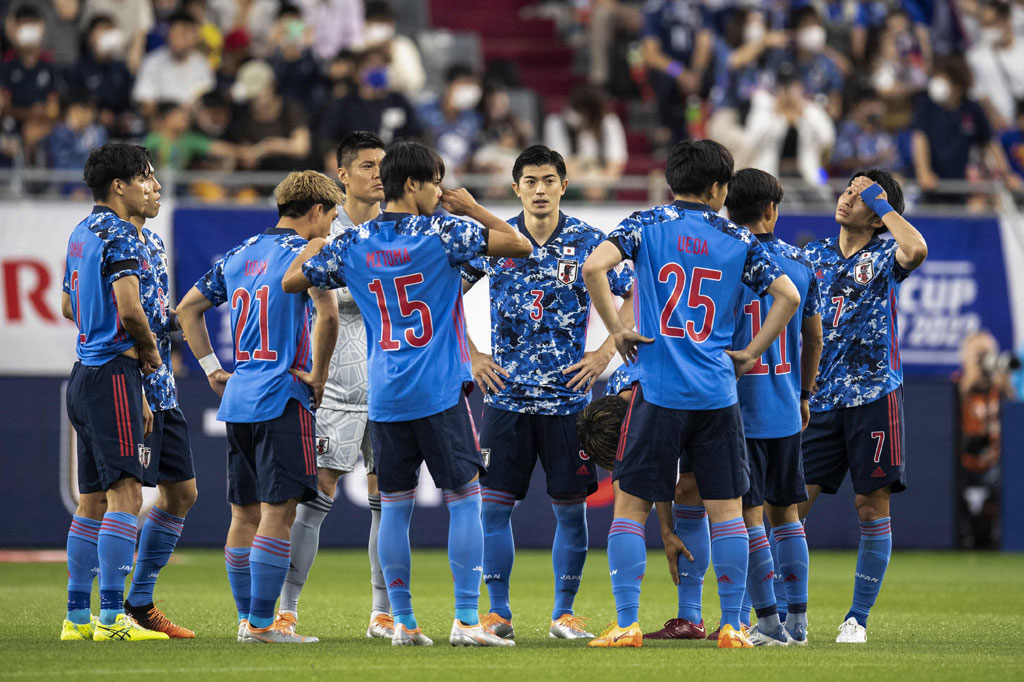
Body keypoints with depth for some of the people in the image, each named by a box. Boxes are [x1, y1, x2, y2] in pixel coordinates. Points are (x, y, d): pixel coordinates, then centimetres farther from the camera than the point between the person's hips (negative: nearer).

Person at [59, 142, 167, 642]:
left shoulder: (81, 234, 17)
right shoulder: (118, 234, -12)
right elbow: (128, 308, -23)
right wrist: (149, 349, -3)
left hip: (85, 374, 10)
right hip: (113, 372, -10)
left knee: (92, 500, 12)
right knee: (125, 496, -12)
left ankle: (77, 617, 13)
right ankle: (111, 617, -18)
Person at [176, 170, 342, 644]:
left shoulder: (239, 255, 16)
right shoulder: (304, 253, -7)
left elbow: (188, 308, 24)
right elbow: (327, 312, -23)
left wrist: (212, 370, 21)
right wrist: (317, 376, -11)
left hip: (237, 396, 7)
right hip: (282, 399, -7)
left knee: (245, 514, 11)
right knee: (278, 511, -7)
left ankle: (247, 619, 16)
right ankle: (262, 624, -11)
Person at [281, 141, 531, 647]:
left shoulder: (353, 245, 4)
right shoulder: (442, 232, -7)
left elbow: (291, 281, 16)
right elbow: (520, 246, -6)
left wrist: (313, 245, 33)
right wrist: (474, 210, 5)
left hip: (383, 398, 4)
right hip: (440, 395, -4)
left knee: (394, 507, 9)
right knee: (465, 500, 2)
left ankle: (403, 623, 8)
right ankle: (466, 621, -4)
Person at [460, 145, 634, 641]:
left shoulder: (588, 242, 0)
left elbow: (636, 296, 7)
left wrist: (606, 353, -1)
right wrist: (470, 355, 4)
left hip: (567, 394, 0)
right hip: (506, 395, 1)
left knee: (570, 506, 2)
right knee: (494, 502, -3)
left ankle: (564, 612, 12)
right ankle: (498, 610, 5)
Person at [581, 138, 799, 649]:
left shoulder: (646, 225, 2)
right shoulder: (738, 240, 7)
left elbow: (594, 267, -13)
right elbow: (788, 295, 3)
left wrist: (616, 330, -4)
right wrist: (750, 354, 9)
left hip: (658, 390, -1)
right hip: (718, 394, 1)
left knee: (630, 506, 5)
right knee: (727, 510, 8)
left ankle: (626, 624, -2)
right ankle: (731, 626, 7)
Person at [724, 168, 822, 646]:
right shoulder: (799, 263, 6)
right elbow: (814, 339, 15)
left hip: (738, 409, -5)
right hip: (786, 410, 5)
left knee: (748, 515, -2)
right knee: (786, 512, 14)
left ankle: (769, 623, -4)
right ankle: (797, 619, 16)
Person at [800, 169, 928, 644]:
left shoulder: (884, 256, -1)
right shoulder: (813, 256, 11)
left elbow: (916, 250, -25)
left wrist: (879, 200, -14)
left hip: (873, 392, -3)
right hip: (819, 398, 3)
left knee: (872, 506, -1)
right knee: (794, 502, -4)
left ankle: (858, 618, 7)